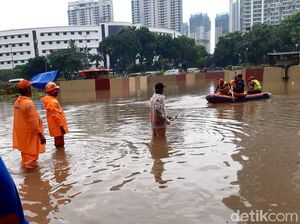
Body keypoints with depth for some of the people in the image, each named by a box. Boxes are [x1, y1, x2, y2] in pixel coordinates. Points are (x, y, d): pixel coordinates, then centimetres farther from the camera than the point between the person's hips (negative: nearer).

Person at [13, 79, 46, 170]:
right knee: (31, 155, 3)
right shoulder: (28, 103, -24)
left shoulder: (17, 102, 4)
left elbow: (21, 119, 11)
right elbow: (33, 121, -24)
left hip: (21, 133, 9)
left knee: (26, 153, 24)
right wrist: (40, 134, -20)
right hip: (29, 134, -9)